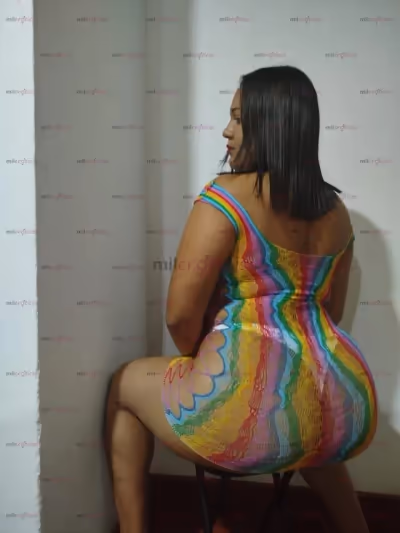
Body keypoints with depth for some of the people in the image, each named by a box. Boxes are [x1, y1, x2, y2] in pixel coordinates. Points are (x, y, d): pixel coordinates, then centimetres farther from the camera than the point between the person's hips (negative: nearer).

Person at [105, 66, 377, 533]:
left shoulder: (225, 198, -9)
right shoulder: (336, 210, 12)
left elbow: (180, 315, -10)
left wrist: (204, 363, 10)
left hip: (251, 411, -7)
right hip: (345, 414, 7)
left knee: (124, 385, 21)